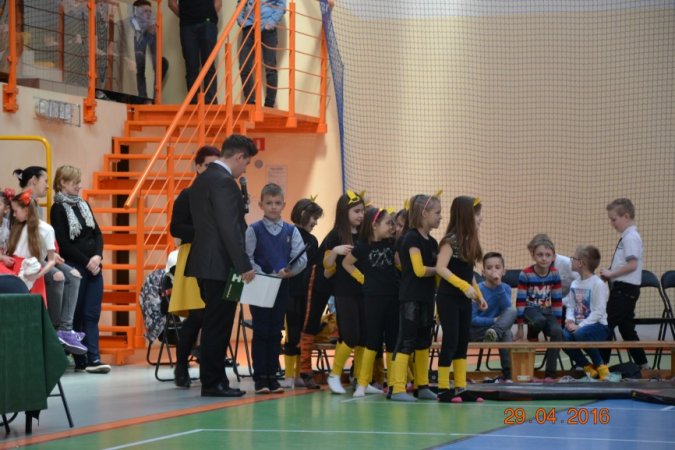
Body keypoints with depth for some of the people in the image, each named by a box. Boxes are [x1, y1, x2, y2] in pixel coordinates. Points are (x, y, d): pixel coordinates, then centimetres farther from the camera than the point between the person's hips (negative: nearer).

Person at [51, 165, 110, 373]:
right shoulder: (58, 209, -4)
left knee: (92, 314, -3)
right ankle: (80, 361, 2)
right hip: (74, 268, -6)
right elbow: (64, 243, -9)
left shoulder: (84, 205, 15)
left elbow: (97, 233, 13)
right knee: (77, 315, -2)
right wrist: (86, 262, -11)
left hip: (94, 266, 6)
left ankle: (93, 359, -8)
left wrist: (97, 256, -5)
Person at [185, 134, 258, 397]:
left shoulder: (202, 180, 16)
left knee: (214, 325, 12)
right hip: (220, 266, -10)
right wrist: (244, 266, -18)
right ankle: (213, 383, -2)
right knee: (218, 326, -5)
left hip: (204, 263, 10)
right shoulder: (224, 182, -15)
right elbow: (230, 228, -20)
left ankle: (213, 381, 15)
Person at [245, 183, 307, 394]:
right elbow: (246, 258, -8)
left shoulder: (291, 231, 6)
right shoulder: (254, 230, -2)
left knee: (275, 332, 8)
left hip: (282, 287, 3)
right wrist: (263, 276, -20)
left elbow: (301, 258, -1)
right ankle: (260, 377, 4)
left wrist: (289, 271, -20)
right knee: (261, 332, 0)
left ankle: (272, 375, 14)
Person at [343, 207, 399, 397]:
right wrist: (361, 278, 0)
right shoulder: (363, 246, -6)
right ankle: (362, 384, 3)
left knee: (393, 340, 6)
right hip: (373, 296, -4)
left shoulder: (390, 243, 5)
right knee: (373, 340, -3)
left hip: (393, 296, 4)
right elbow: (346, 263, 5)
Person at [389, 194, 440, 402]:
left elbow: (436, 269, 11)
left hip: (427, 298, 8)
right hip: (411, 298, -8)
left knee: (424, 342, 12)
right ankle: (397, 389, -10)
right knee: (406, 341, -9)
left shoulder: (432, 242, 13)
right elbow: (419, 270, -18)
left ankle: (422, 386, 19)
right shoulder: (412, 238, -12)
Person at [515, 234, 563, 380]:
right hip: (531, 309, -3)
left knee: (557, 332, -24)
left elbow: (557, 301, 4)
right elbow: (520, 301, -10)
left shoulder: (554, 274, -2)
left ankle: (550, 373, -19)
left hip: (547, 310, 3)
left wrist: (558, 322, 1)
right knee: (540, 320, -38)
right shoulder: (526, 274, -12)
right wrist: (520, 327, -10)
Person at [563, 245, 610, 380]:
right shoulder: (575, 284, 12)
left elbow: (598, 312, -16)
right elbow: (570, 306, 11)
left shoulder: (598, 284, -10)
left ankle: (601, 367, -14)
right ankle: (587, 367, -6)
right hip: (578, 325, 6)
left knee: (580, 334, -39)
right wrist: (570, 320, -11)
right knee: (563, 336, -27)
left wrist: (580, 325, -22)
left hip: (597, 325, -6)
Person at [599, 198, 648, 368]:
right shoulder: (627, 237, 16)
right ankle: (641, 363, 16)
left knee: (607, 324, -9)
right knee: (626, 327, 13)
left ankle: (601, 362, -7)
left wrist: (610, 274, -15)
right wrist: (609, 274, 8)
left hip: (625, 289, -10)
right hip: (623, 288, 10)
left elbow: (632, 265, -22)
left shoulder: (631, 237, -14)